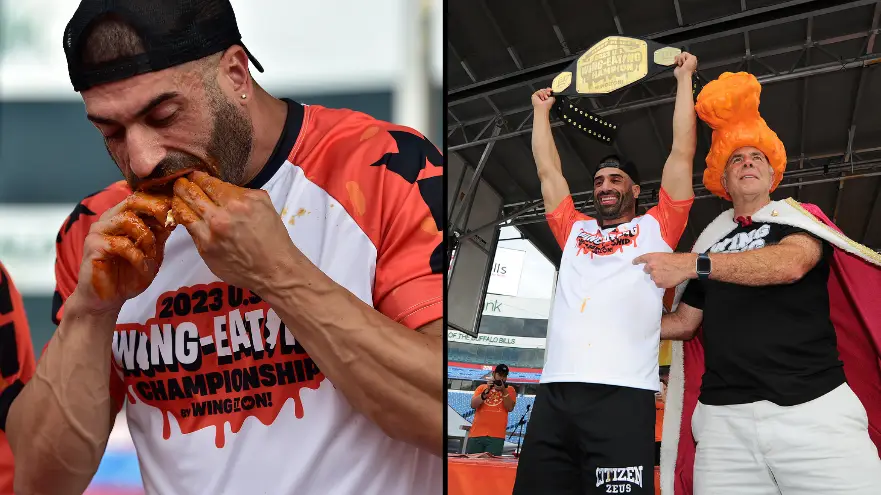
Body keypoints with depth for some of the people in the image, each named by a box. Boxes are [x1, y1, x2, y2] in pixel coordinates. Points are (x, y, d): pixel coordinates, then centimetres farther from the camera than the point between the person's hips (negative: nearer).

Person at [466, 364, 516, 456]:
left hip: (496, 436, -2)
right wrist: (486, 391, -7)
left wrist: (504, 391, -8)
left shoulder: (509, 390, 15)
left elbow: (510, 408, 0)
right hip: (476, 434, 2)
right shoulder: (482, 387, 17)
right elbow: (473, 405, 3)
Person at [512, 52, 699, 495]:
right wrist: (542, 110, 44)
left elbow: (682, 152, 17)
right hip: (554, 393, 4)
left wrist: (684, 79, 24)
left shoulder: (655, 228, 18)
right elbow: (548, 169, 35)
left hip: (623, 393, -4)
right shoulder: (575, 231, 27)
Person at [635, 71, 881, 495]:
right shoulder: (712, 241, 24)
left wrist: (694, 264, -21)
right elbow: (685, 323, 26)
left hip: (812, 407, -3)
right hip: (724, 416, 4)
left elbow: (790, 263, -12)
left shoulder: (799, 218, 11)